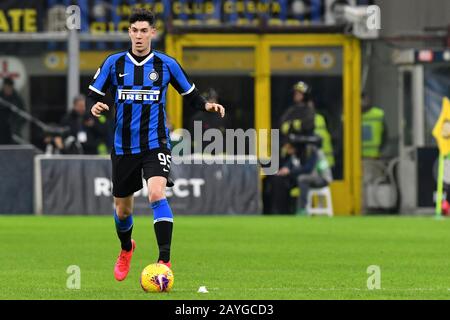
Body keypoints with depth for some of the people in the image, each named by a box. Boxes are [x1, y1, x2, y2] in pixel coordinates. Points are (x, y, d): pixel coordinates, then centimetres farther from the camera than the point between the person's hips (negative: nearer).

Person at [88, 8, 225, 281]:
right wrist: (95, 107, -16)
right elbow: (94, 94, 7)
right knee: (122, 209, 12)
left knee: (157, 194, -27)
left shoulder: (166, 64, -1)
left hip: (156, 144, -2)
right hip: (124, 146, 2)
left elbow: (190, 94, 10)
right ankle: (126, 249, 45)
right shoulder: (114, 63, 1)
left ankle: (165, 261, -27)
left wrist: (206, 105, -10)